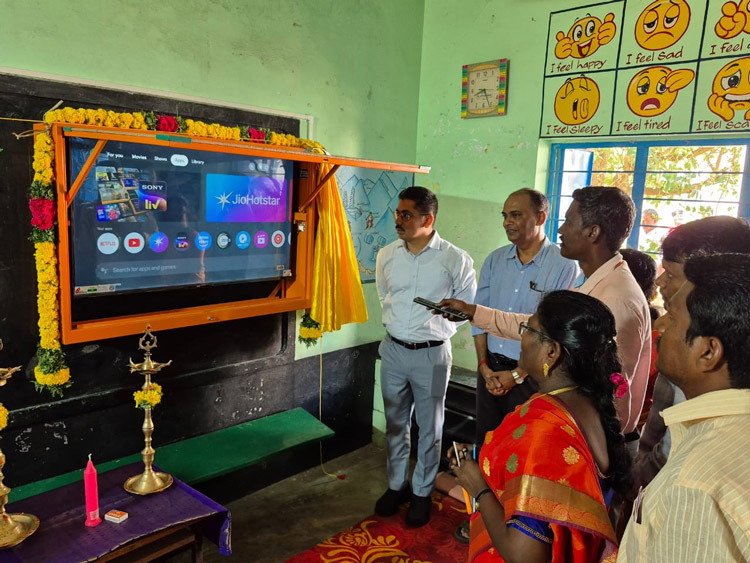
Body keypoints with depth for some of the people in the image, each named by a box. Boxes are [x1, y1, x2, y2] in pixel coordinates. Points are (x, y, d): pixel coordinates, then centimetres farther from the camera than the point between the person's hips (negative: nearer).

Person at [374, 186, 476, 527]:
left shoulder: (455, 259, -12)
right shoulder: (387, 255, 0)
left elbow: (468, 305, 0)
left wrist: (433, 325, -1)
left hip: (431, 354, -3)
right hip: (393, 350, 4)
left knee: (429, 428, 11)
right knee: (395, 424, 17)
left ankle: (422, 492, 30)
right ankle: (396, 485, 36)